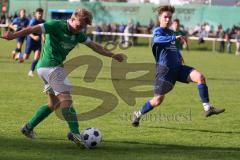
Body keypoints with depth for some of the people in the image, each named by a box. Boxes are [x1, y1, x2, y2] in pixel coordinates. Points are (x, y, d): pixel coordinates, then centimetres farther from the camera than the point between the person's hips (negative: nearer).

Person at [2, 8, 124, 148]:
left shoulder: (78, 34, 10)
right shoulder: (57, 26, -13)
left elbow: (94, 46, 16)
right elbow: (33, 29, -17)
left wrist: (112, 55, 13)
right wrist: (14, 35, -26)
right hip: (51, 66, -10)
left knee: (54, 103, 16)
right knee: (66, 98, -17)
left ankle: (29, 127, 22)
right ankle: (75, 132, -25)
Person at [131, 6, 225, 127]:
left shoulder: (171, 33, 18)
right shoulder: (158, 31, -6)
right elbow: (157, 39, -33)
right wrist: (174, 38, -43)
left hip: (177, 67, 7)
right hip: (164, 69, -7)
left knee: (200, 77, -15)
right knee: (158, 100, -5)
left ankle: (207, 108, -17)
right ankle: (138, 115, 19)